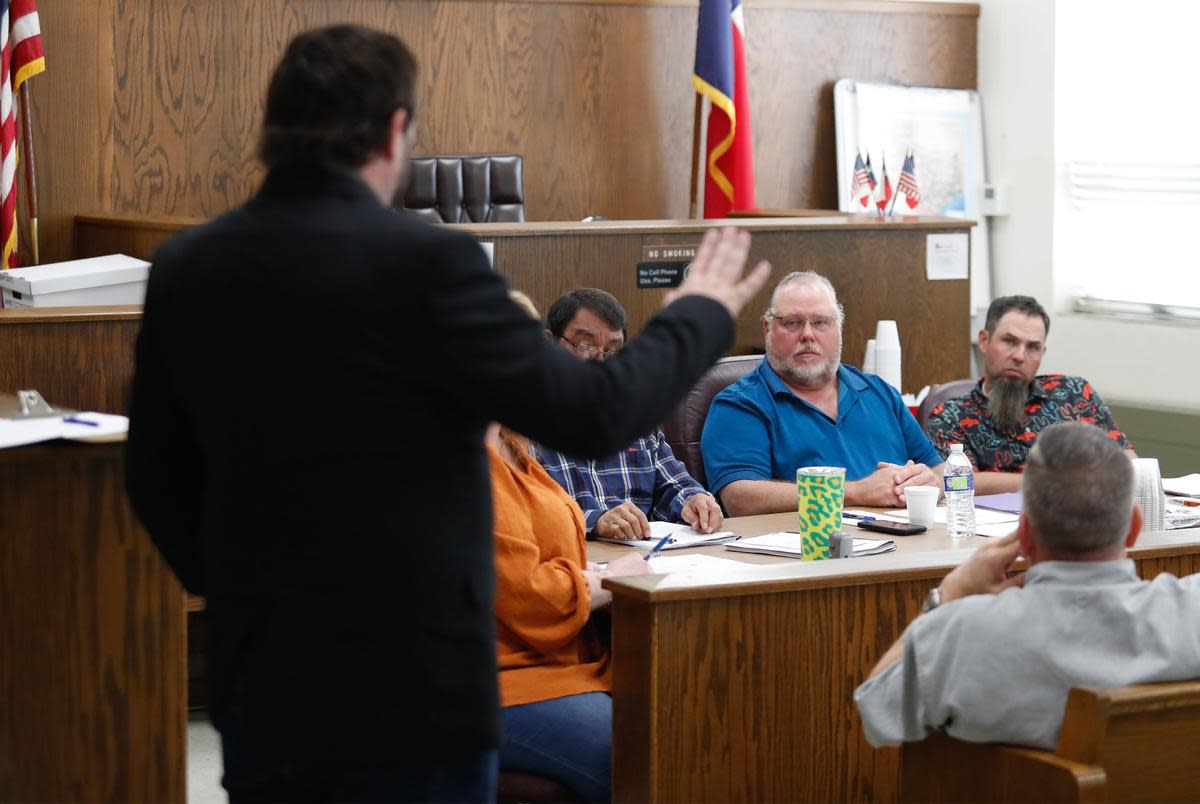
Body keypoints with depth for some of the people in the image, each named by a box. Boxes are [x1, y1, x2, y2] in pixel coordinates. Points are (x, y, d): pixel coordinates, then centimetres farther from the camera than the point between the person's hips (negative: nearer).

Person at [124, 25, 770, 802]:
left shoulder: (185, 267, 1)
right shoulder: (424, 262, -18)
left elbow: (156, 477, 11)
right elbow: (594, 414, -13)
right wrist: (700, 314, 4)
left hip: (256, 685, 6)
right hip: (409, 691, -6)